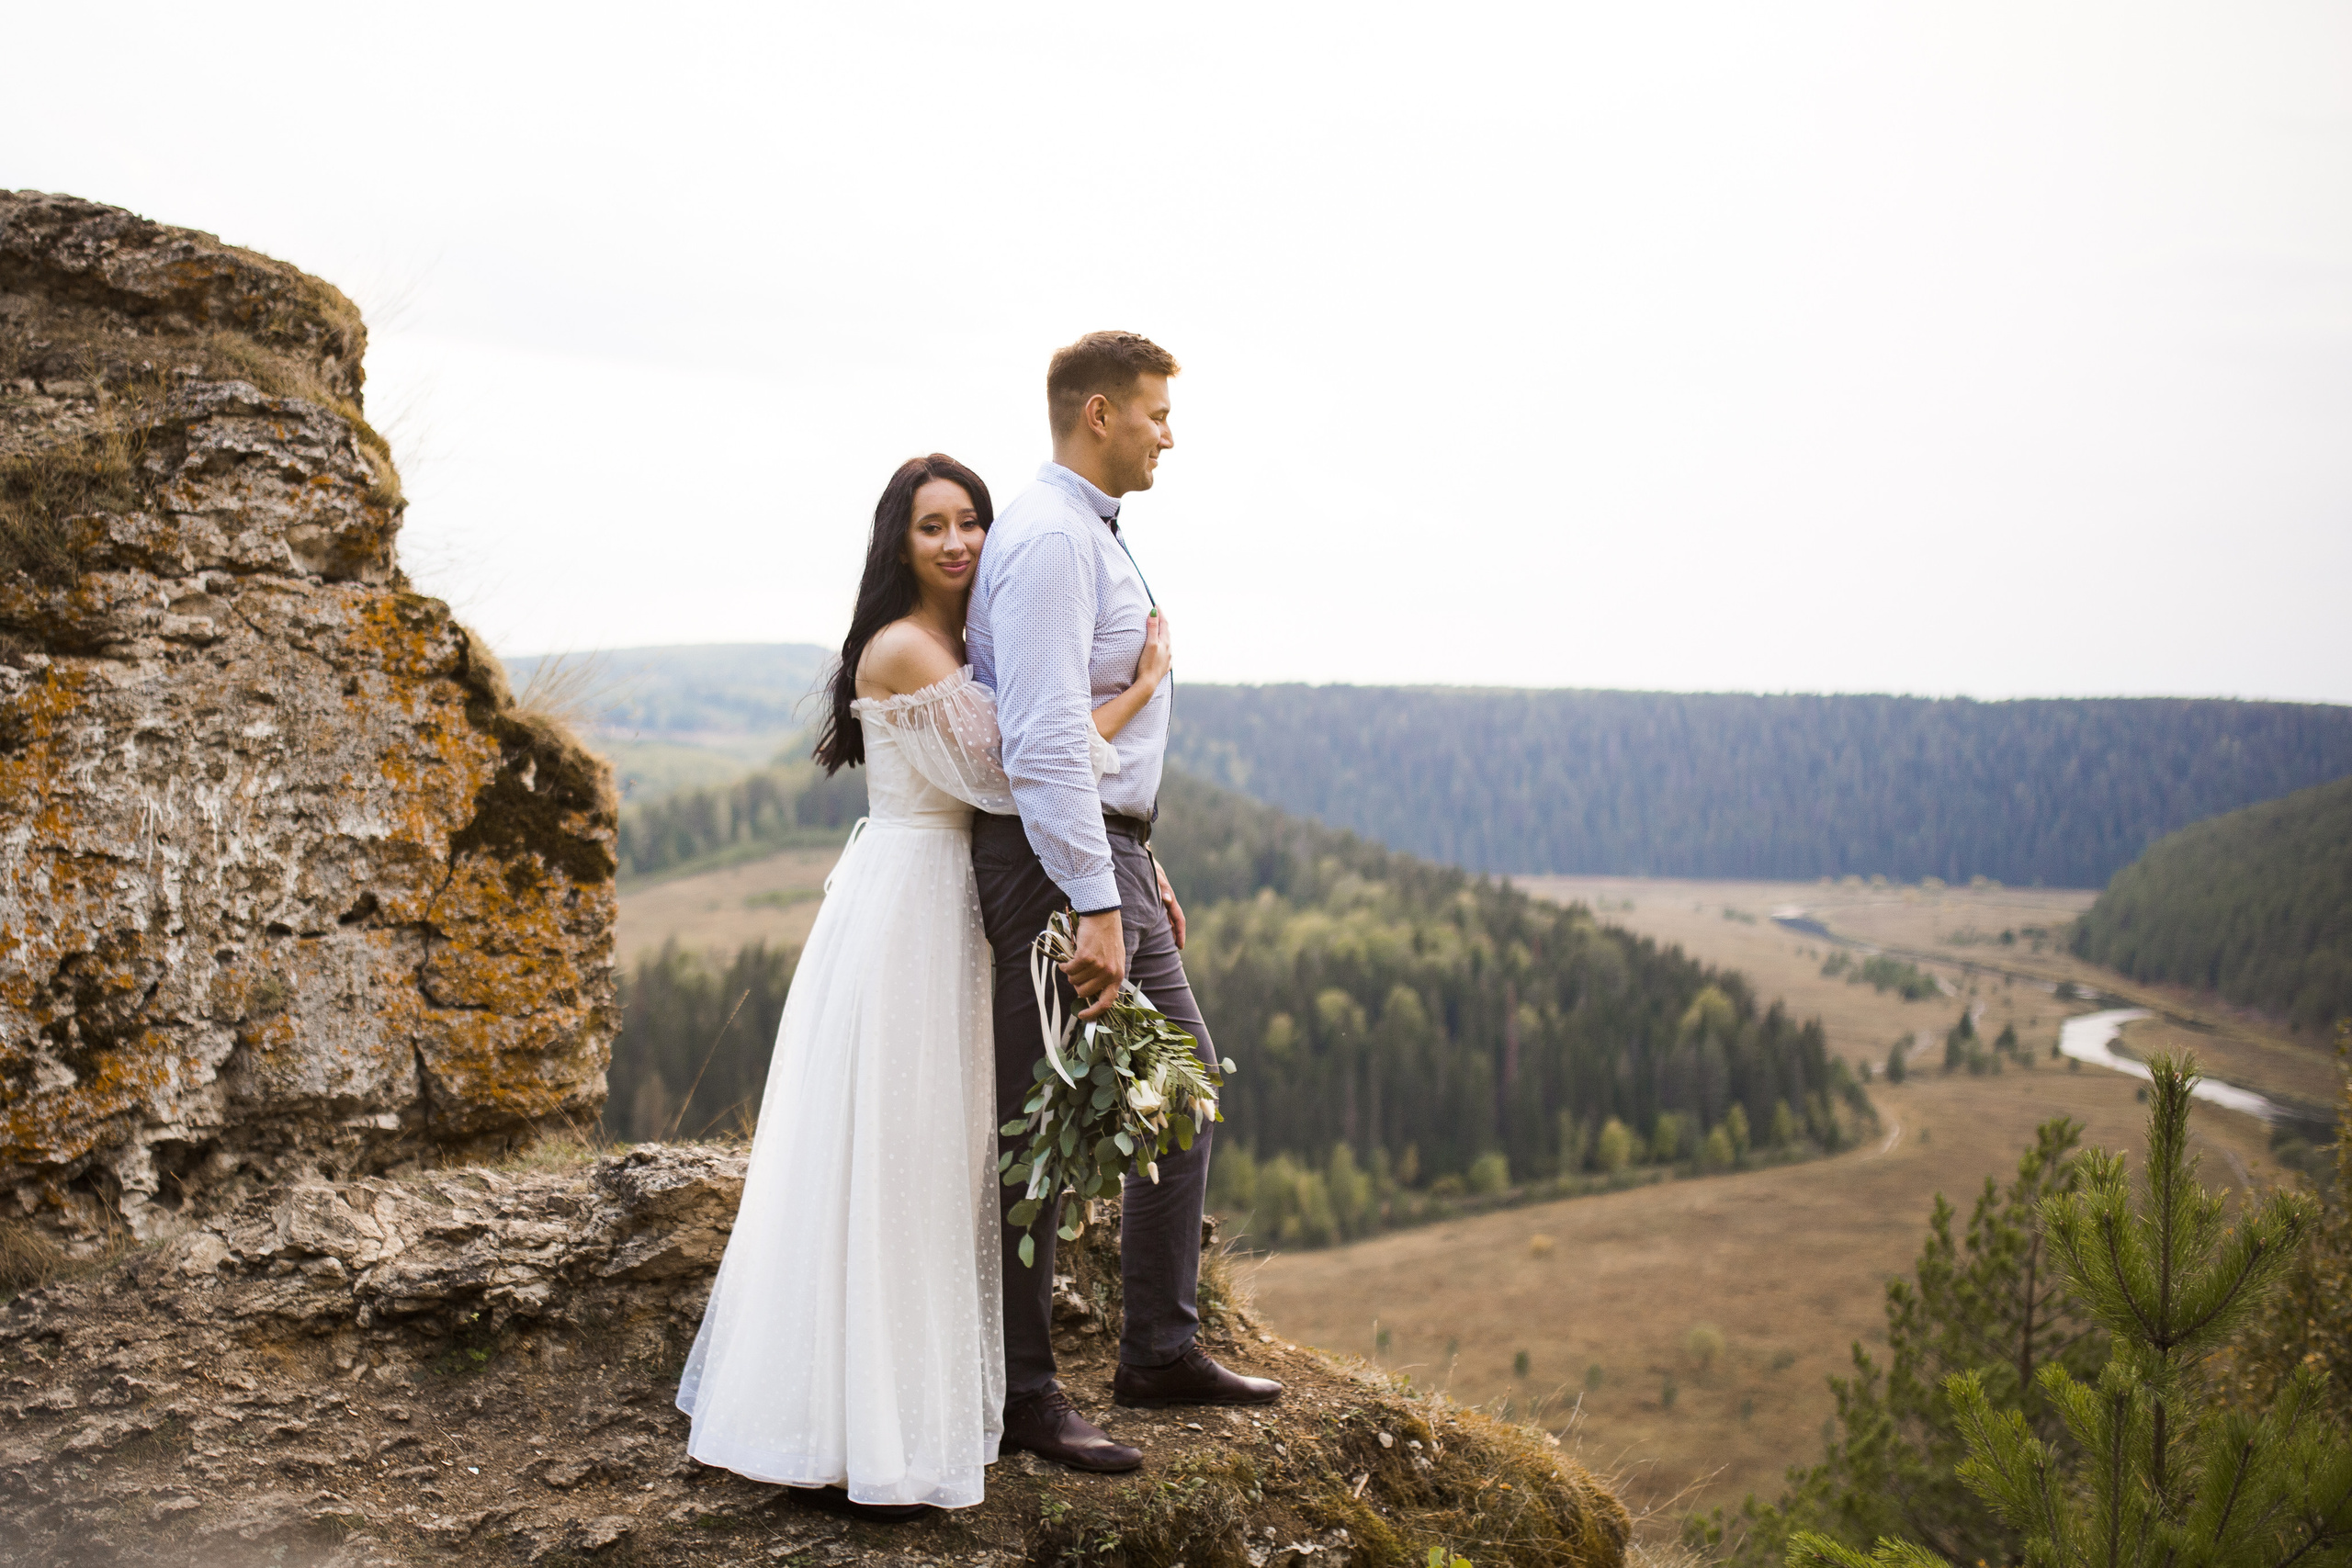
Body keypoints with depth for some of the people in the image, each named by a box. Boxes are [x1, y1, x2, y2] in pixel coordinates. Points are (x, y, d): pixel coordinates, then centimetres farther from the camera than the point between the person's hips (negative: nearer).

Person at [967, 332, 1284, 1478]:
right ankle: (1024, 1396, 7)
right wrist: (1095, 908, -27)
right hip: (1052, 858, -11)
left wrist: (1143, 869, 23)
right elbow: (1045, 743, -24)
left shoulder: (1096, 538, 18)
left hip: (1111, 851, 11)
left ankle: (1161, 1350, 24)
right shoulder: (1047, 539, -15)